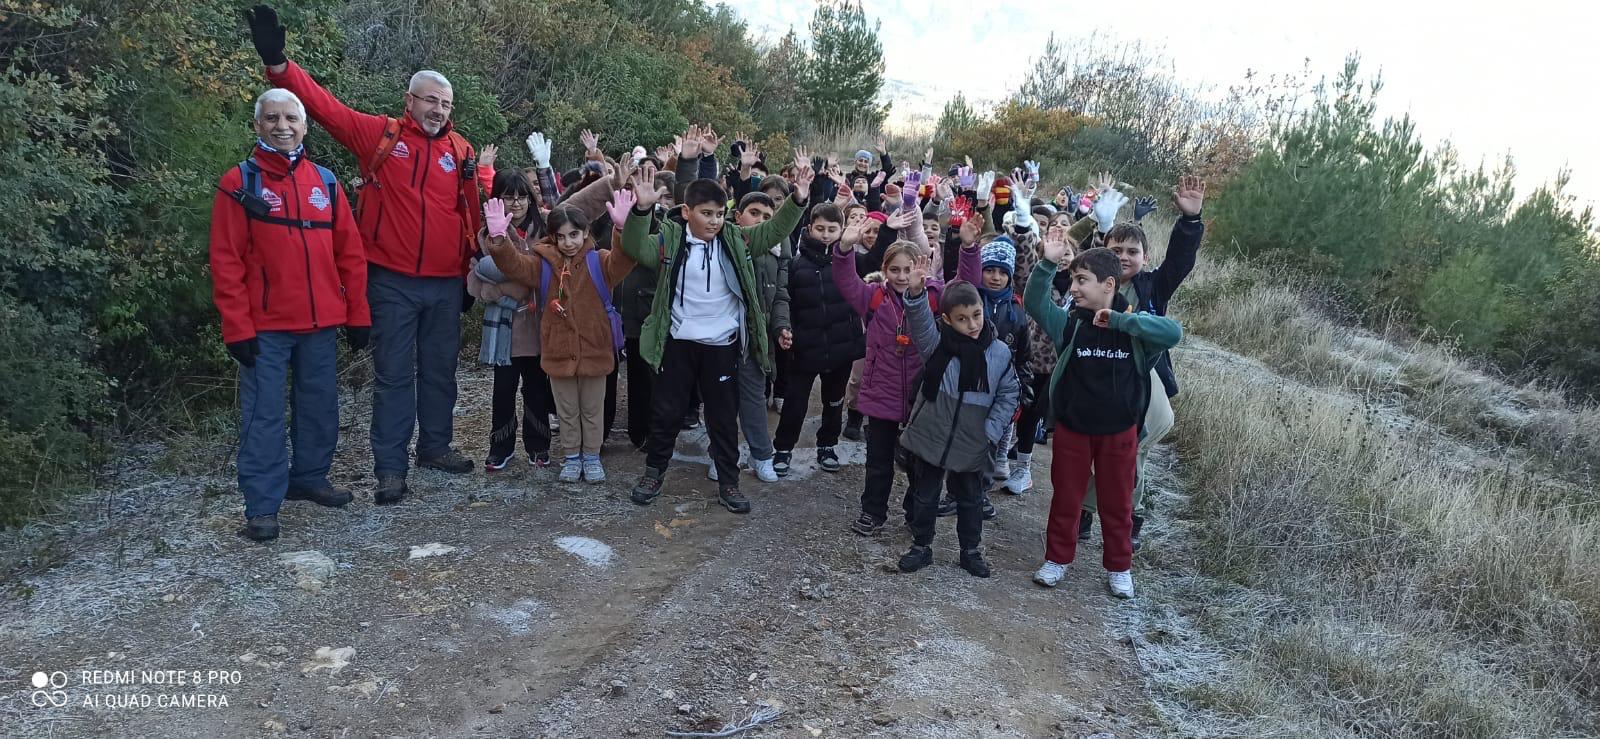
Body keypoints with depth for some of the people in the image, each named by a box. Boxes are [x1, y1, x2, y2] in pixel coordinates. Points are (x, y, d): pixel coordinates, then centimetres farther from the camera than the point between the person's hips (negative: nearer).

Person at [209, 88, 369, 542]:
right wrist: (237, 327, -12)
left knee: (320, 408, 13)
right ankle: (262, 507, 6)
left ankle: (310, 478, 31)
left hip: (322, 324, 4)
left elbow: (350, 253, 10)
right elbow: (225, 262, -6)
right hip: (265, 328, -4)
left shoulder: (324, 182, 9)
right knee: (263, 416, -1)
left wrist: (357, 314, 5)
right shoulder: (240, 183, -3)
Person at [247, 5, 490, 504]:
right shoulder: (378, 134, 0)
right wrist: (277, 62, -19)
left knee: (440, 370, 14)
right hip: (392, 281, -3)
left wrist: (474, 272, 3)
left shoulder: (461, 151, 6)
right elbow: (324, 105, -6)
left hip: (446, 284, 3)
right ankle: (390, 467, 11)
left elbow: (476, 211, 9)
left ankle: (436, 447, 30)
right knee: (393, 375, 2)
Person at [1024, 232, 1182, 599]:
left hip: (1119, 431, -1)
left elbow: (1174, 333, -27)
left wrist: (1119, 320, -33)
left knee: (1117, 502, 13)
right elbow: (1034, 303, -18)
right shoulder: (1070, 323, -6)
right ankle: (1057, 558, 29)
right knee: (1065, 498, 13)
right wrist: (1047, 263, -31)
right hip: (1072, 428, 1)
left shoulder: (1134, 327, -10)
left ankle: (1119, 567, 29)